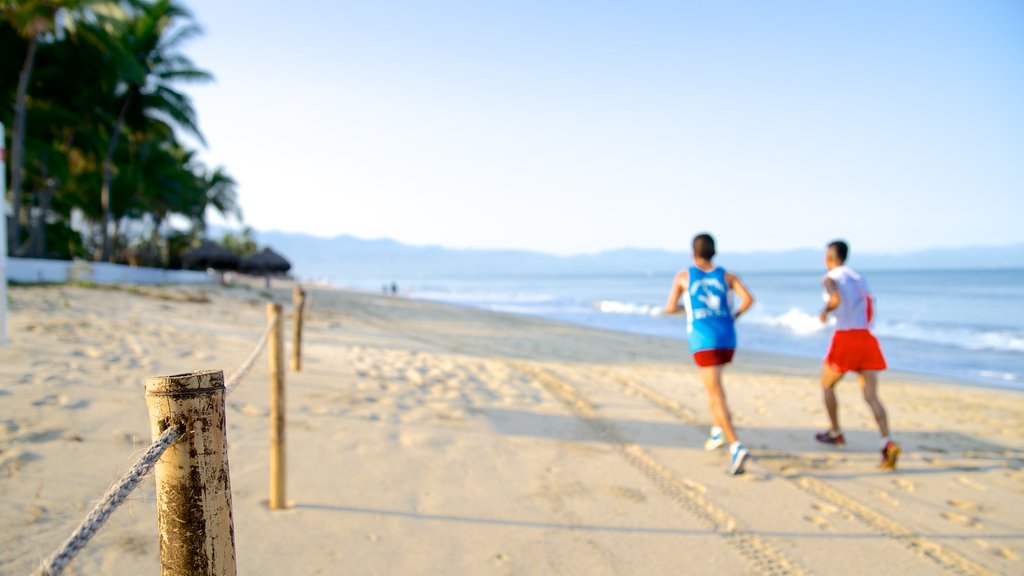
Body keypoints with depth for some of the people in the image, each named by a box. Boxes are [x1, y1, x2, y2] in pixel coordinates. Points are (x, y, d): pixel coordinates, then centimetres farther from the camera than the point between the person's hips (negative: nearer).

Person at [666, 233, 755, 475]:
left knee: (717, 395, -9)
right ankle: (718, 429, 25)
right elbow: (748, 299, -5)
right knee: (712, 381, 31)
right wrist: (735, 315, 13)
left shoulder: (683, 276, 6)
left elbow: (670, 308, 6)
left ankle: (736, 447, -26)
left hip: (703, 341, -4)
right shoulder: (727, 275, 10)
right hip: (727, 339, 4)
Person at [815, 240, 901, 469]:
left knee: (827, 385, 18)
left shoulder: (830, 278, -1)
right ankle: (887, 443, -19)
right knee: (871, 396, -2)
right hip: (867, 337, 6)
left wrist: (824, 313, -3)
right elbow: (870, 309, 21)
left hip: (845, 336, -6)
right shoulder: (858, 278, 20)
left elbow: (835, 300, -21)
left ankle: (835, 433, 28)